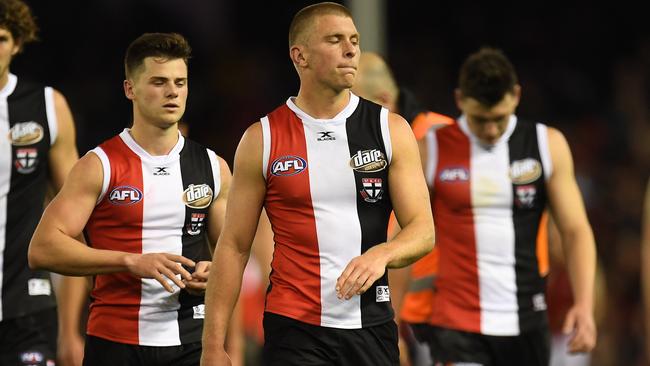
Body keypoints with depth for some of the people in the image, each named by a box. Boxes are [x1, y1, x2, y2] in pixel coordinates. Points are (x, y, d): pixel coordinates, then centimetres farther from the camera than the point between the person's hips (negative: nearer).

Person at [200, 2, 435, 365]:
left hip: (372, 327, 2)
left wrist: (381, 254, -23)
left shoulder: (391, 129, 3)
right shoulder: (262, 139, 0)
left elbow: (423, 230, 0)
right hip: (295, 329, -2)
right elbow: (234, 246, 2)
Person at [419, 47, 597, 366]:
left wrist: (584, 304, -11)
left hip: (526, 325, 2)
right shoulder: (431, 151, 0)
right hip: (456, 324, -2)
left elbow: (575, 231, 4)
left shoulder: (548, 145, 4)